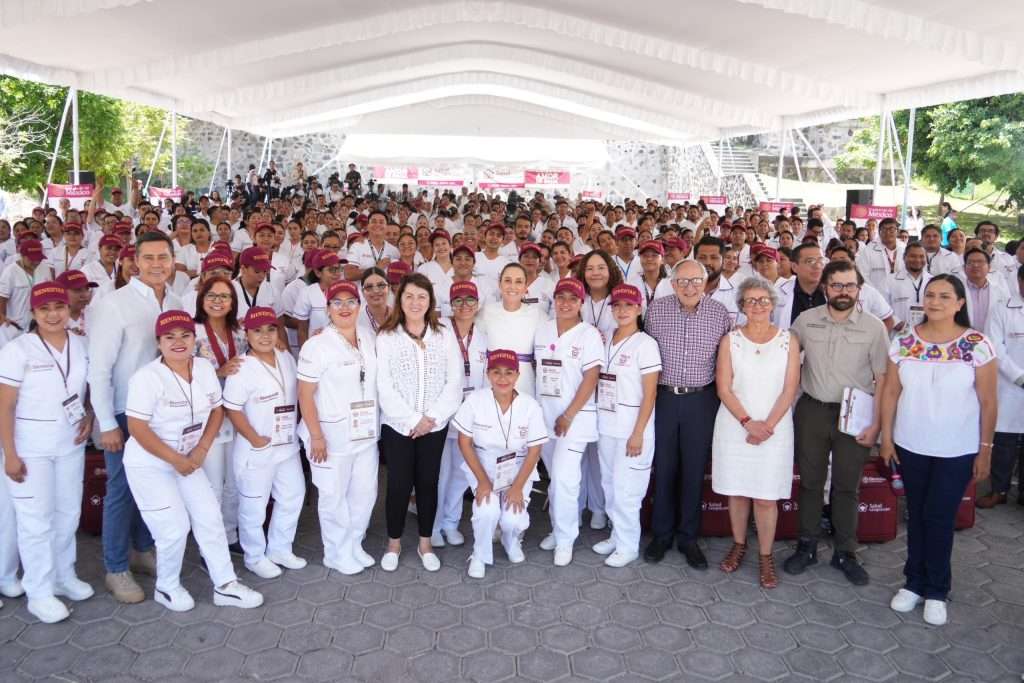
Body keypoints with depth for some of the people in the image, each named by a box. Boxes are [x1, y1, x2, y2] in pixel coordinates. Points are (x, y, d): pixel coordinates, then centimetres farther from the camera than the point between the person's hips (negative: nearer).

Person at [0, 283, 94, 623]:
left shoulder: (80, 345, 1)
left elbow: (90, 387, 16)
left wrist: (89, 416, -3)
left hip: (70, 444, 5)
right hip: (30, 448, -5)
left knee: (68, 512, 15)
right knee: (36, 519, 3)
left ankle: (64, 575, 32)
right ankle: (40, 593, 15)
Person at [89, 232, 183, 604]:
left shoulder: (175, 304, 2)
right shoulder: (115, 304, -14)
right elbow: (98, 368, -14)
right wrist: (107, 424, -14)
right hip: (126, 413, -5)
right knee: (122, 489, 5)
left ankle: (142, 549, 35)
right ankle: (116, 569, 20)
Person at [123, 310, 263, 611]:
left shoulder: (205, 368, -3)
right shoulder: (147, 377, -21)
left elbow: (217, 410, 6)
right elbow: (137, 428, -21)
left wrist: (201, 449, -6)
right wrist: (175, 459, -18)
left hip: (188, 459, 6)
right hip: (149, 465, -6)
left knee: (210, 517, 5)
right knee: (175, 527, -6)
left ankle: (225, 585, 17)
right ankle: (166, 587, 20)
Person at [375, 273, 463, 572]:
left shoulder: (445, 335, 3)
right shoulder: (385, 337, -3)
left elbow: (454, 381, -1)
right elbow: (384, 386, -8)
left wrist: (432, 418, -10)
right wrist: (413, 419, -13)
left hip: (435, 425, 2)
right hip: (397, 424, -1)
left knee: (428, 482, 8)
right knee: (398, 483, 3)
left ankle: (425, 542, 24)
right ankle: (394, 542, 22)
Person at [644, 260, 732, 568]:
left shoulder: (720, 313, -3)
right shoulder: (656, 309, -1)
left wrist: (722, 392, 2)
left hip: (701, 400, 0)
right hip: (663, 397, 1)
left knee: (694, 470, 8)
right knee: (663, 467, 9)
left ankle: (688, 537, 23)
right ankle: (661, 533, 24)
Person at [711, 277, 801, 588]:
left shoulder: (788, 340, 1)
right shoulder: (730, 340, 1)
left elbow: (789, 390, -2)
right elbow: (724, 389, -3)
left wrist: (768, 425, -11)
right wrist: (748, 422, -13)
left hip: (774, 429, -1)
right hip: (734, 426, 1)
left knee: (766, 496, 1)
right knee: (736, 490, 9)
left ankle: (765, 556, 16)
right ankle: (738, 545, 28)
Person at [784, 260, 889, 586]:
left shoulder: (874, 327, -6)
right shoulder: (805, 320, -1)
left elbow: (882, 378, -5)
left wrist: (876, 423, -10)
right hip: (812, 410, 2)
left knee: (847, 486, 9)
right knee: (810, 481, 11)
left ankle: (845, 552, 24)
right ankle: (807, 546, 24)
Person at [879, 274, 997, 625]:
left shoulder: (978, 345, -10)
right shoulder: (903, 341, -3)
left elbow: (987, 402, -6)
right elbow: (891, 392, 2)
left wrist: (985, 450, -5)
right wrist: (886, 437, 1)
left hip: (957, 451, -2)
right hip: (911, 447, 3)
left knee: (939, 518, 3)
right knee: (916, 515, 13)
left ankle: (936, 591, 21)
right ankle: (914, 582, 28)